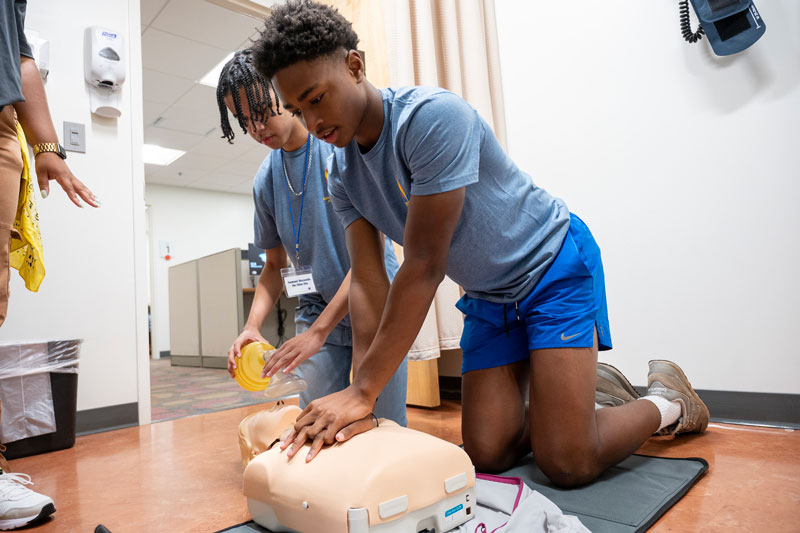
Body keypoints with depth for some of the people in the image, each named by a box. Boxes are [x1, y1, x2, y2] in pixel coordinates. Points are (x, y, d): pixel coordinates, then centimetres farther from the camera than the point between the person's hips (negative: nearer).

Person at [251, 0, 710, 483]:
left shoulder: (432, 116, -27)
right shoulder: (343, 173, -3)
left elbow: (424, 268, -31)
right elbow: (368, 281, -9)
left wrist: (363, 391, -28)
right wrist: (364, 403, -18)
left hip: (554, 263, -6)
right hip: (488, 296, 7)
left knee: (568, 464, -12)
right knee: (488, 454, 2)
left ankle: (667, 398, 17)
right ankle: (590, 386, 26)